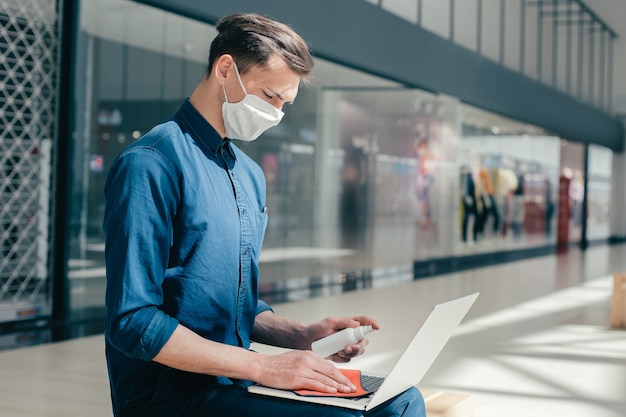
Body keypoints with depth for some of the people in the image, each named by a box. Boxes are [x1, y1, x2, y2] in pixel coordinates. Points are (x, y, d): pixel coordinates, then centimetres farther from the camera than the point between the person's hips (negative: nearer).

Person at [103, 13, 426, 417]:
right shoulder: (152, 164, -13)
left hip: (235, 381, 8)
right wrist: (263, 366, -20)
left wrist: (301, 335, 2)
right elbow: (134, 322, -19)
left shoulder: (251, 175, 14)